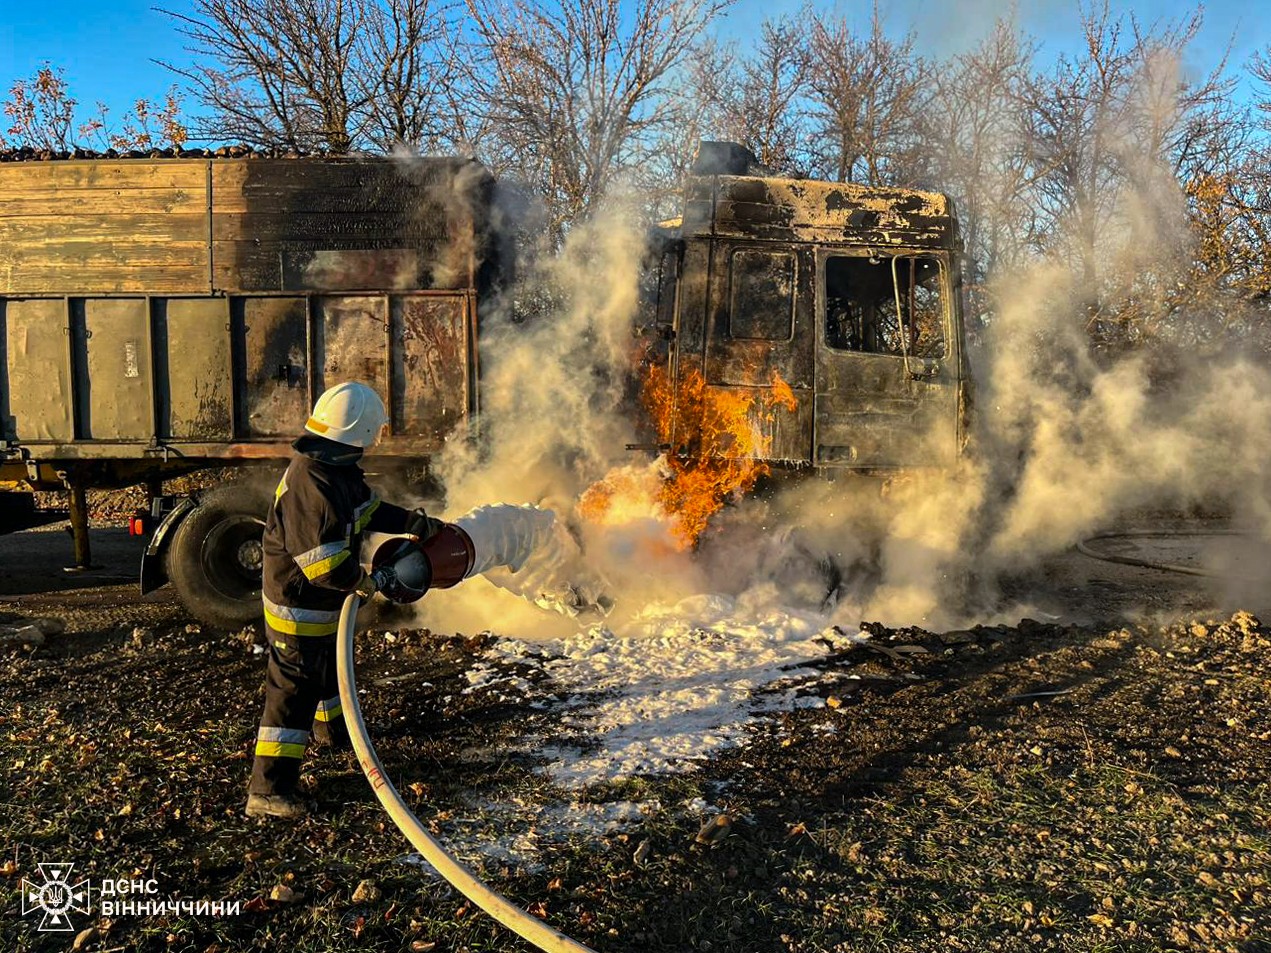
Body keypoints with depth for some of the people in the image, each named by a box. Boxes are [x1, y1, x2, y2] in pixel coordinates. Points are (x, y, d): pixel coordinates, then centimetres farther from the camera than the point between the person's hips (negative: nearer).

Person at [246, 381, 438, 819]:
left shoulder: (337, 469, 1)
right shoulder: (309, 485, -32)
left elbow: (368, 509, 18)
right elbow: (324, 565, -34)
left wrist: (414, 522, 16)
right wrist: (369, 581, -21)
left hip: (324, 603, 11)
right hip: (299, 606, -10)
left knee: (332, 666, 30)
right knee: (293, 691, -4)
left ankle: (335, 728, 56)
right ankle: (267, 790, 5)